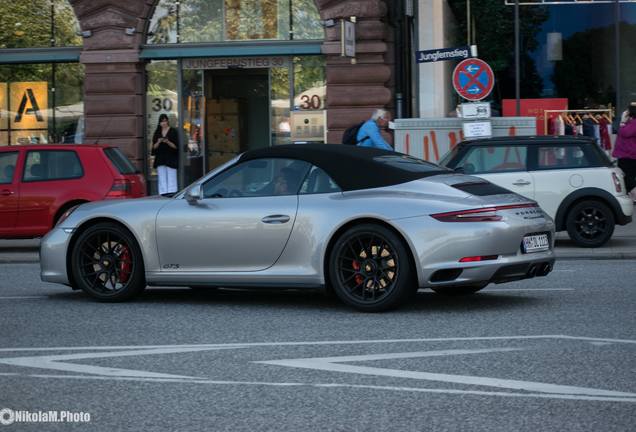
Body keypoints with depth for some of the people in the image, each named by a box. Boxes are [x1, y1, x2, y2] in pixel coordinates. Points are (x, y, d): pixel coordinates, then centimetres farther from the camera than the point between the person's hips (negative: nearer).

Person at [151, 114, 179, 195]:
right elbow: (154, 147, 9)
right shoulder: (157, 133, 12)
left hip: (171, 159, -3)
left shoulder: (173, 131, 2)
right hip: (160, 159, 3)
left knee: (171, 179, -7)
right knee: (162, 180, 0)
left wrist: (168, 142, -19)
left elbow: (175, 146, -3)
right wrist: (158, 142, -10)